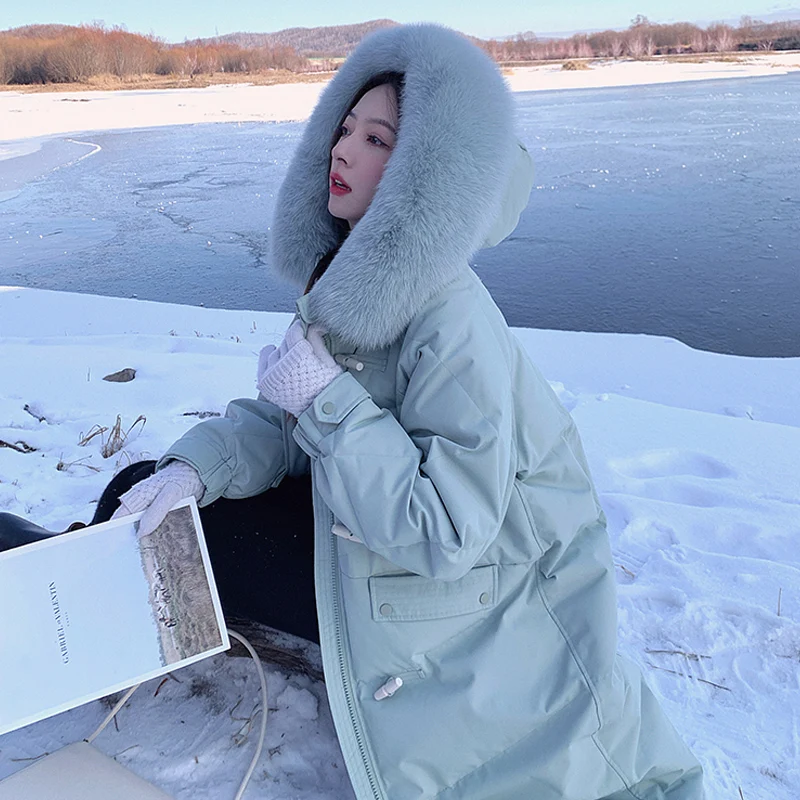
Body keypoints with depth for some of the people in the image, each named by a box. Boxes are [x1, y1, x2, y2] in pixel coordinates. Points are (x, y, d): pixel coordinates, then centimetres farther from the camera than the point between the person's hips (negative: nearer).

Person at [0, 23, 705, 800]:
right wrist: (195, 467, -14)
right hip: (361, 522, 7)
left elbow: (442, 535, -30)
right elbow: (287, 418, 2)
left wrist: (328, 403, -31)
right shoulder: (350, 272, -4)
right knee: (140, 495, 2)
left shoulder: (454, 327, -30)